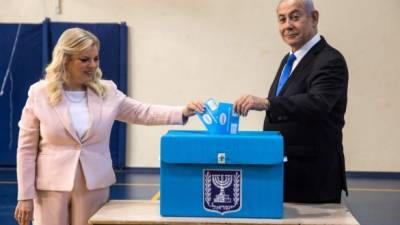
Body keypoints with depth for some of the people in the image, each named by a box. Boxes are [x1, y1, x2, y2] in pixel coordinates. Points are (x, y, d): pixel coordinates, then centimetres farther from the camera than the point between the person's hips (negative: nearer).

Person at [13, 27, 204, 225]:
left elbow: (143, 113, 2)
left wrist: (183, 112, -15)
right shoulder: (39, 94, -5)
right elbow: (27, 149, -2)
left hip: (94, 185, 2)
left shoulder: (107, 91, 1)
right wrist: (25, 196, -5)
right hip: (51, 186, -2)